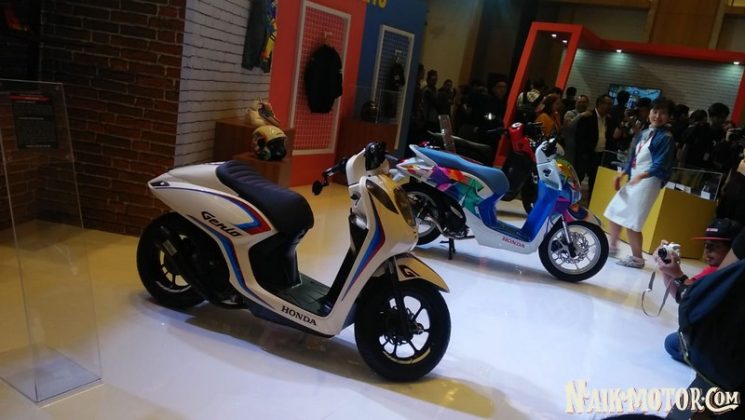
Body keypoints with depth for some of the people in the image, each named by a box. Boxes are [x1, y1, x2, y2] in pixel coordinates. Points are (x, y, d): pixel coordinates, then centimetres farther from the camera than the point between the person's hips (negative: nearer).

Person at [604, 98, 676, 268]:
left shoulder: (666, 138, -9)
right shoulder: (643, 133, 13)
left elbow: (660, 165, -18)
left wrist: (641, 176, -31)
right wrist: (622, 175, 9)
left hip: (648, 182, -8)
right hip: (633, 180, 8)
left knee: (631, 222, -8)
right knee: (613, 213, 12)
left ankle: (637, 258, 7)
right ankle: (612, 247, 30)